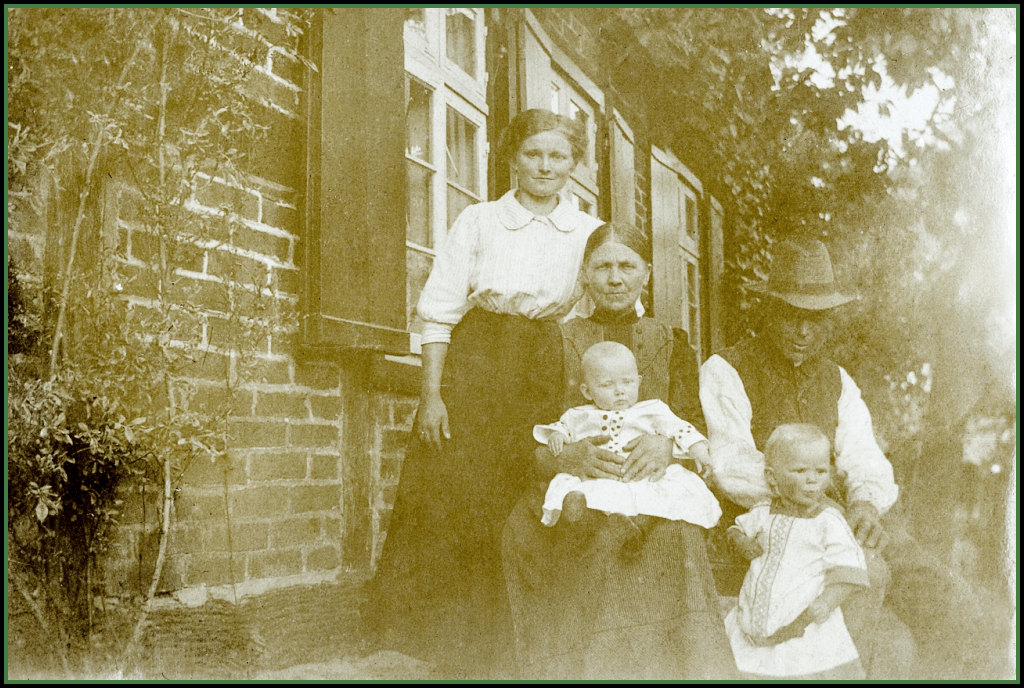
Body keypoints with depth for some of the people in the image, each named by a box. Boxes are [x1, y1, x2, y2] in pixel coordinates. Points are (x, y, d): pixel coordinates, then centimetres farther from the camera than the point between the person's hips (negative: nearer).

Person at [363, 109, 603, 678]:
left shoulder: (590, 234, 9)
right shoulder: (478, 222, 5)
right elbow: (440, 310, 0)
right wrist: (431, 392, -9)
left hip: (547, 374, 1)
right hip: (472, 363, -1)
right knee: (452, 508, -3)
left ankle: (501, 655, 17)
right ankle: (458, 655, 14)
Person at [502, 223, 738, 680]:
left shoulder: (671, 345, 15)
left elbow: (697, 428, 4)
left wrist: (668, 445, -21)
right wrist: (567, 457, -22)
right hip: (571, 519, -1)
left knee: (668, 652, -19)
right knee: (582, 654, -19)